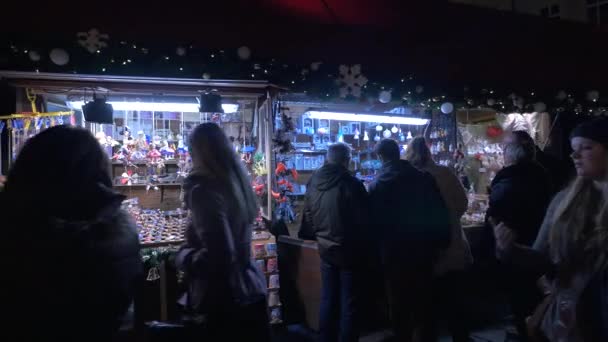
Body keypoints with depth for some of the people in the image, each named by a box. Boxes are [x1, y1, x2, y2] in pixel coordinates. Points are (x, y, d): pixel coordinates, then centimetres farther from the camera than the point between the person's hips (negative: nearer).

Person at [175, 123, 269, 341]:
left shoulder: (204, 190, -19)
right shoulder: (237, 181, 3)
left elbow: (218, 256, -24)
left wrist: (182, 257, -7)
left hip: (226, 300, -7)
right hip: (252, 291, 7)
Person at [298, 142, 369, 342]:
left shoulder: (313, 182, -1)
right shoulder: (351, 183, -18)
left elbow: (308, 216, 7)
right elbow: (363, 218, -13)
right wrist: (363, 243, 3)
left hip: (325, 249, 5)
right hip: (348, 250, -5)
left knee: (328, 299, 17)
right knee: (349, 303, 7)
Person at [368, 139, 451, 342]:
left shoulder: (377, 185, -9)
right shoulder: (424, 177, -4)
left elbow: (374, 221, -8)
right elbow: (441, 212, -2)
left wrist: (379, 248, 2)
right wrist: (442, 242, 6)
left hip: (395, 251, -3)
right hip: (424, 248, 3)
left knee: (399, 300, 11)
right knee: (424, 296, 18)